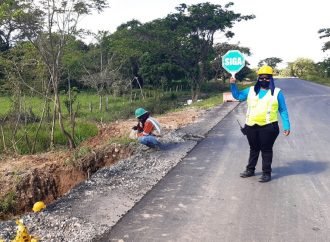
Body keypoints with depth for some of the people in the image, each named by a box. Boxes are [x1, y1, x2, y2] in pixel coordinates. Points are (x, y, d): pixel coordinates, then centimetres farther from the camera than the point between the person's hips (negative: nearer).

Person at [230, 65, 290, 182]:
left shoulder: (277, 92, 3)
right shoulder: (251, 90, 12)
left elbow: (283, 110, 4)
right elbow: (238, 96, 17)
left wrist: (286, 126, -2)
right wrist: (233, 85, 1)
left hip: (268, 127, -3)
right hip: (251, 126, 4)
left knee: (266, 150, 4)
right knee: (253, 149, 17)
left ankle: (266, 173, 15)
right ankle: (250, 169, 29)